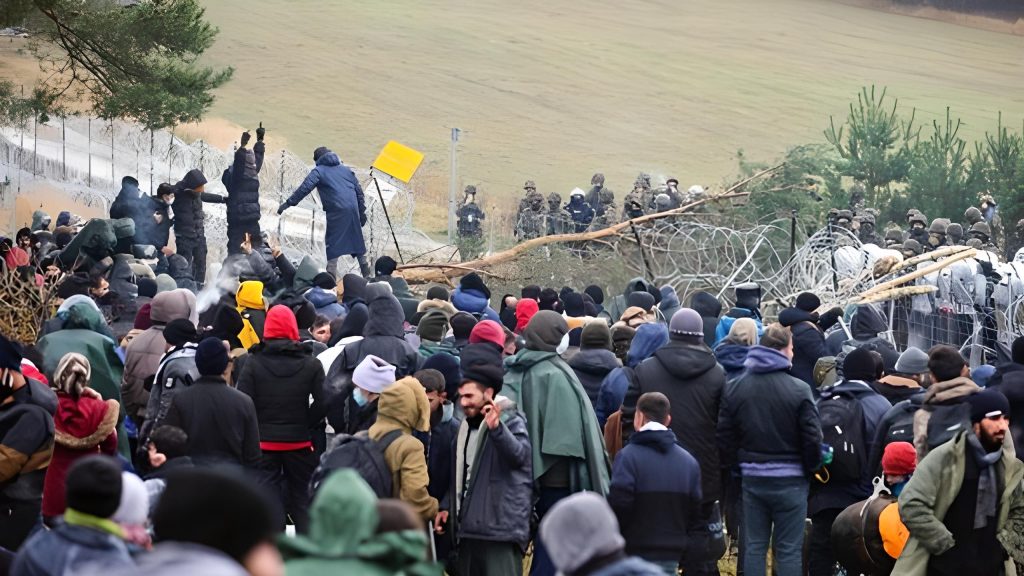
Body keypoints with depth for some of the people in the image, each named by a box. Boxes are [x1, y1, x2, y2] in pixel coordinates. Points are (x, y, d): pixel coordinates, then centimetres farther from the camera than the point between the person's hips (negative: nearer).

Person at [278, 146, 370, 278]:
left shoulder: (319, 171, 5)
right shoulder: (345, 169, 21)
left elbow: (305, 188, -9)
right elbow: (359, 191, 20)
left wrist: (288, 203, -10)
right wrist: (362, 212, 24)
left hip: (337, 212, -5)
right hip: (353, 210, 5)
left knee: (333, 245, -3)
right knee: (357, 242, 16)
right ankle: (366, 275, 23)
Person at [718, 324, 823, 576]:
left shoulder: (734, 388, 1)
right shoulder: (798, 390, -13)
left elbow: (724, 435, 2)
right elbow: (812, 437, -12)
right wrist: (810, 468, 5)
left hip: (752, 477, 4)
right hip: (790, 479, -4)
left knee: (754, 546, 10)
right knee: (789, 550, 2)